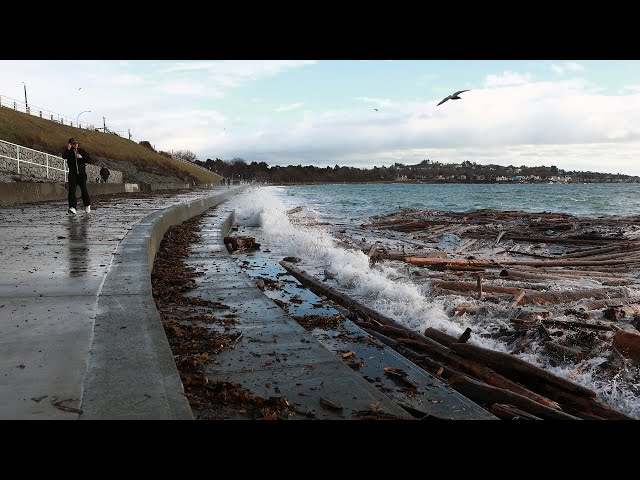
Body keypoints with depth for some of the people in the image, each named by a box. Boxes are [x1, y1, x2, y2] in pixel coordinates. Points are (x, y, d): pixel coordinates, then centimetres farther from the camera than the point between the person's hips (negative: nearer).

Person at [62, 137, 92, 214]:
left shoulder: (82, 151, 6)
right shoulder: (69, 152, 5)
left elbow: (90, 160, 0)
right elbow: (64, 157, -16)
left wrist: (81, 157, -12)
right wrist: (68, 149, -19)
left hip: (82, 174, 0)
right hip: (72, 174, 0)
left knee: (84, 190, -3)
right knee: (72, 190, -12)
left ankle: (87, 205, 18)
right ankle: (72, 207, -17)